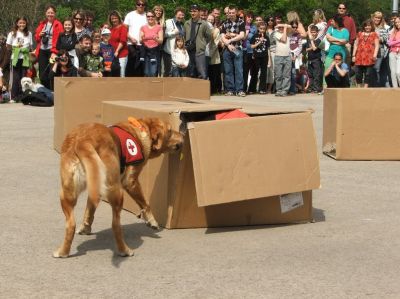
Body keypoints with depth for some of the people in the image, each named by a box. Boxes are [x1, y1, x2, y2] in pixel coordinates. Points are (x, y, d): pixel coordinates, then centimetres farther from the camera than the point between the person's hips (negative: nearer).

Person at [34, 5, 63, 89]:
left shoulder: (58, 24, -1)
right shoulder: (42, 24, 16)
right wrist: (39, 35, -1)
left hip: (52, 51, -5)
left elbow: (59, 39, -10)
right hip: (42, 51, 5)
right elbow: (36, 38, 23)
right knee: (42, 75, 4)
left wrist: (54, 52, -20)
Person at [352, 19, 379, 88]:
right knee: (358, 73, 0)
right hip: (359, 57, 3)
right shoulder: (360, 34, 17)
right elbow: (356, 45, 18)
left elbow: (376, 45, 1)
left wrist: (375, 55, -13)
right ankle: (358, 87, 8)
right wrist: (353, 55, 11)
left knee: (368, 74, -4)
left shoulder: (374, 34, 8)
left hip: (369, 57, -3)